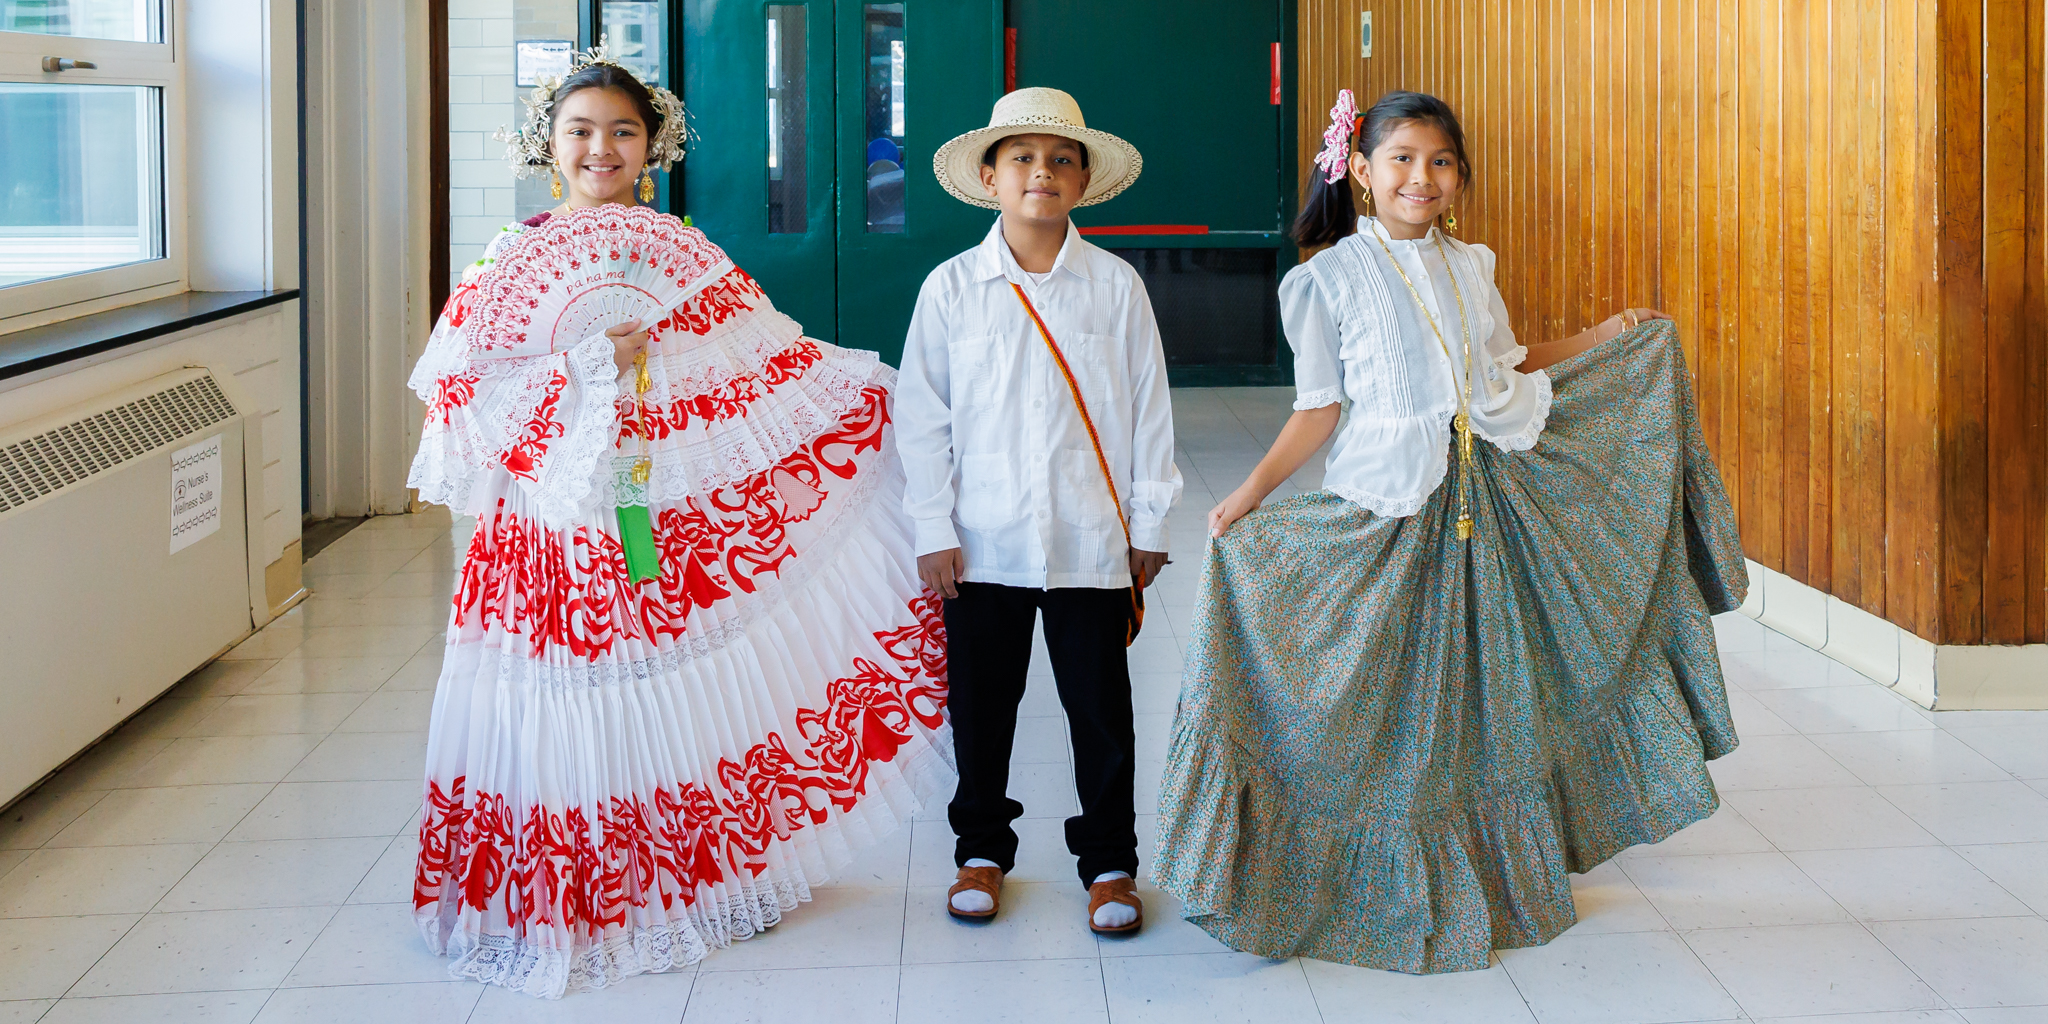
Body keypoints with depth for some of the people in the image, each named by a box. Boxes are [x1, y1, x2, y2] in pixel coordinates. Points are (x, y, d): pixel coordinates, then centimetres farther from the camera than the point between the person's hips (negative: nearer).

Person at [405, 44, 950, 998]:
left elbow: (771, 368, 8)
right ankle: (571, 897, 15)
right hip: (562, 523, -2)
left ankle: (703, 878, 20)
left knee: (687, 689, 5)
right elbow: (474, 404, -7)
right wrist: (591, 362, -16)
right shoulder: (510, 262, 2)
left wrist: (885, 396, 2)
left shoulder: (685, 254, 8)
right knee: (577, 708, 0)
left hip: (682, 515, 2)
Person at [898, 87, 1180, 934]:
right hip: (983, 544, 0)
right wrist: (934, 529, -3)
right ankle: (982, 849, 29)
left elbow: (1147, 411, 4)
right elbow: (922, 417, 1)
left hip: (1090, 542, 0)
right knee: (981, 704, 11)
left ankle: (1109, 861, 21)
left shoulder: (1115, 286, 1)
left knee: (1100, 707, 7)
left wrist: (1147, 524, 3)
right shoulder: (952, 288, 0)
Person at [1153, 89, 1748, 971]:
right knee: (1392, 695, 1)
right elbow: (1320, 407, -6)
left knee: (1489, 681, 11)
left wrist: (1602, 337, 15)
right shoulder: (1331, 277, -5)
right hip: (1387, 506, -4)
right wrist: (1253, 490, -16)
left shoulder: (1470, 266, 9)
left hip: (1488, 494, 5)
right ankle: (1397, 891, 16)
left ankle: (1495, 874, 27)